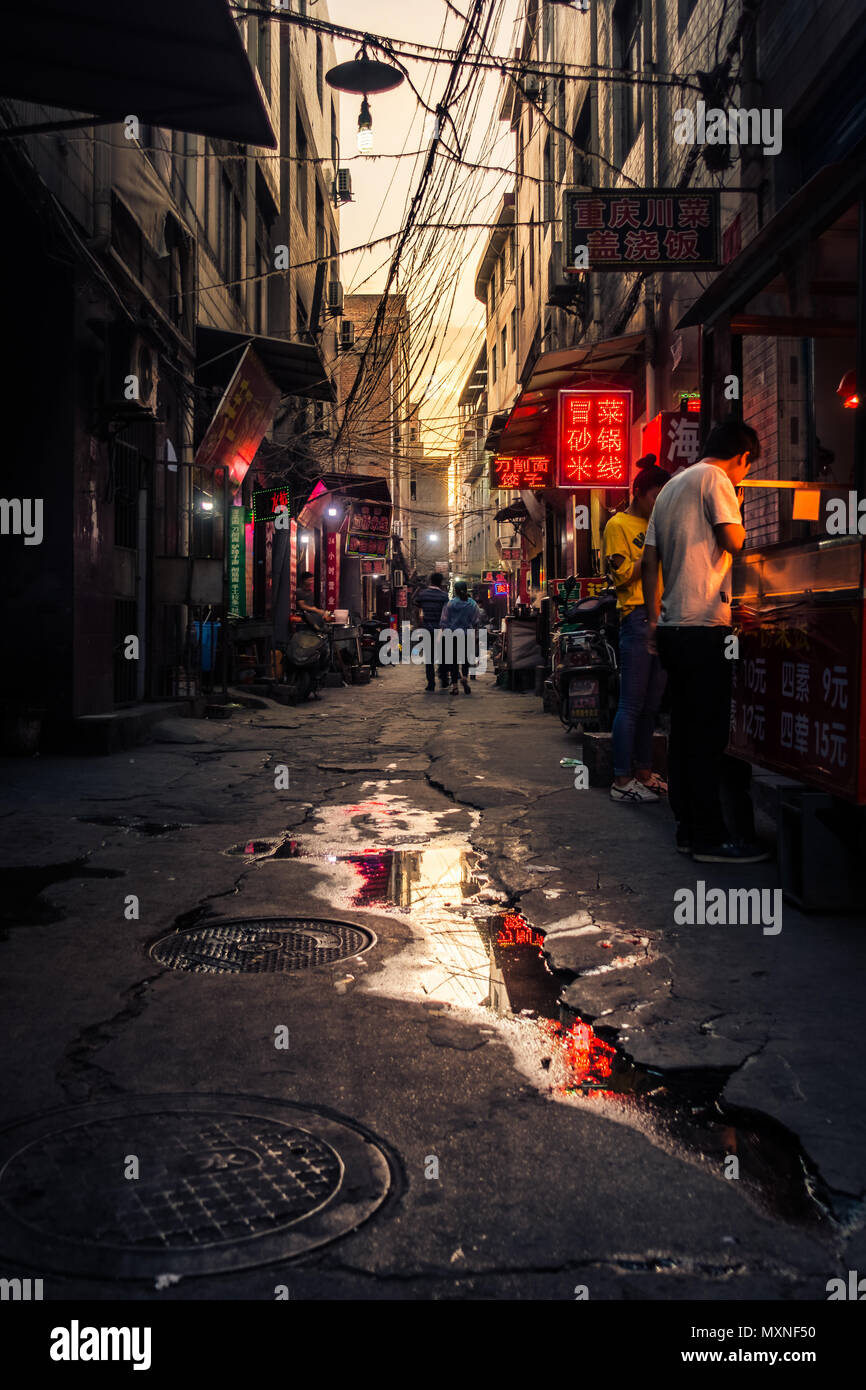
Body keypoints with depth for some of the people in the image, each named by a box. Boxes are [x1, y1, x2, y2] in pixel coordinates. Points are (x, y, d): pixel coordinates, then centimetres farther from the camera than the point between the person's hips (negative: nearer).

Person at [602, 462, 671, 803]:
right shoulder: (618, 525, -1)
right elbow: (624, 576, -10)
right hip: (637, 617, -7)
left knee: (652, 703, 10)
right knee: (632, 703, -7)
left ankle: (644, 773, 16)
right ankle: (622, 780, -4)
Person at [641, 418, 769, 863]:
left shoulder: (671, 487, 22)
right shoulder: (716, 479, -4)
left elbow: (649, 560, 21)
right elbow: (735, 542, -14)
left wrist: (653, 618, 22)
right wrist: (736, 510, 6)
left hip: (671, 626, 9)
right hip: (703, 626, -9)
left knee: (684, 730, 11)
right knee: (711, 733, -6)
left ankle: (688, 827, 17)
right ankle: (710, 837, -3)